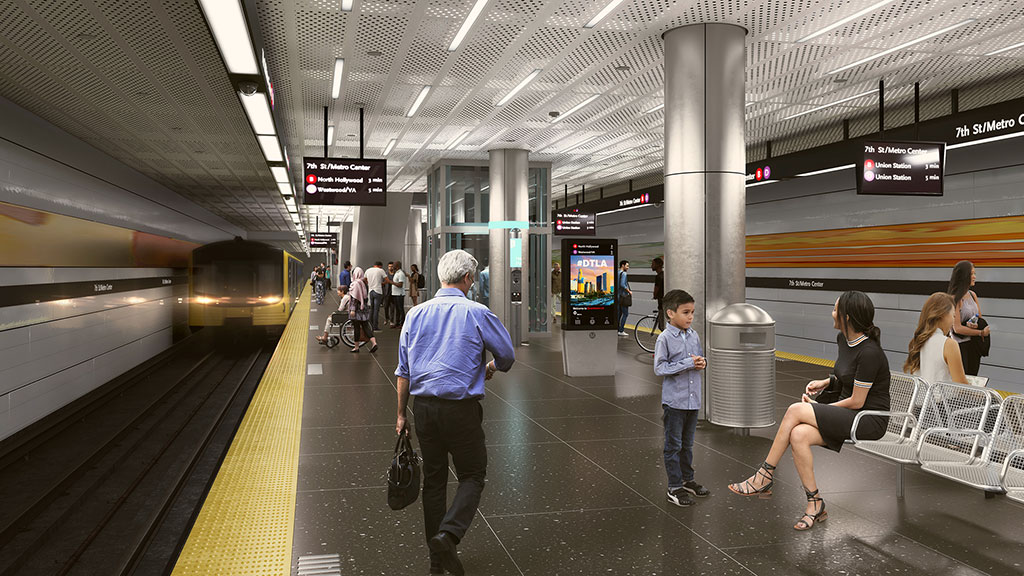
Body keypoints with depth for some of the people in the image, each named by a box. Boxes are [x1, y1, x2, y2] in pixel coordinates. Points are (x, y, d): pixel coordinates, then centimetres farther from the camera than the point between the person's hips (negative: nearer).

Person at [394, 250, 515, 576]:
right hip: (461, 407, -4)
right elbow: (507, 355, 3)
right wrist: (492, 368, 26)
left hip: (423, 407, 5)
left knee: (433, 479, 14)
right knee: (472, 475, 10)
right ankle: (448, 534, -12)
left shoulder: (416, 314, 5)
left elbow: (403, 371, 8)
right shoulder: (477, 313, -7)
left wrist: (401, 414, 16)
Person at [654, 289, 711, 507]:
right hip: (674, 401, -6)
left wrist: (702, 362, -6)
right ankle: (674, 487, 13)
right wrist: (687, 364, -22)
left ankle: (688, 480, 34)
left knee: (687, 444, 20)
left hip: (693, 400, 6)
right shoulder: (664, 338, -13)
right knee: (673, 446, 4)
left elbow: (701, 357, 18)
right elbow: (660, 368, -17)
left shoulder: (694, 335, 5)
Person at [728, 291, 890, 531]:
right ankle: (815, 504, -11)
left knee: (796, 410, -25)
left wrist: (820, 409, -7)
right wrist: (826, 382, 3)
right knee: (798, 435, -21)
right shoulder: (843, 339, 6)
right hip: (847, 415, 8)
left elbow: (856, 402, -18)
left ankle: (765, 475, -14)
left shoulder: (869, 352, -21)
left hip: (870, 420, -8)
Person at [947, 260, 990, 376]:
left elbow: (980, 318, 16)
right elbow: (957, 328, -19)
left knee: (973, 378, 14)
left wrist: (976, 325, -8)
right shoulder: (955, 299, -17)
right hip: (961, 345, -7)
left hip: (974, 345, 7)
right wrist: (982, 332, -13)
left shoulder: (972, 295, 7)